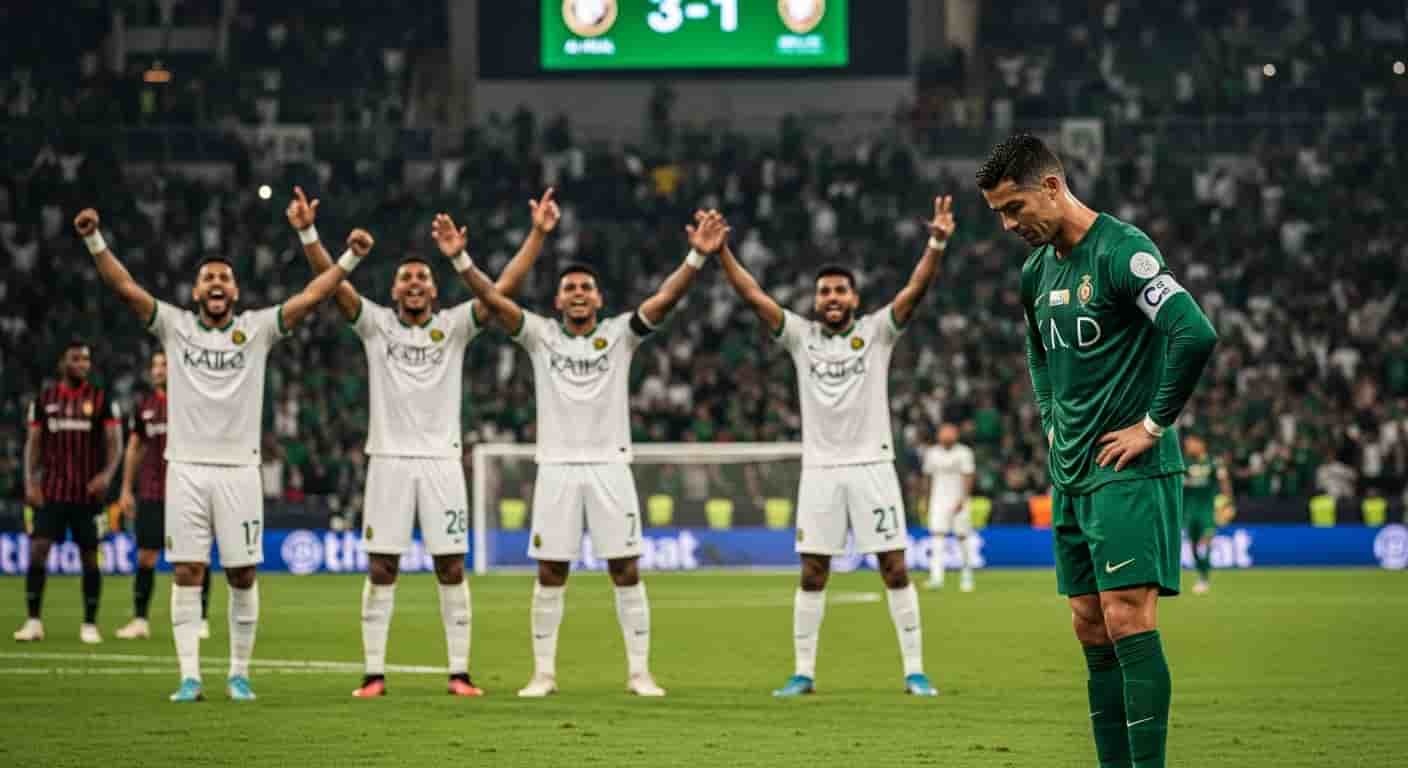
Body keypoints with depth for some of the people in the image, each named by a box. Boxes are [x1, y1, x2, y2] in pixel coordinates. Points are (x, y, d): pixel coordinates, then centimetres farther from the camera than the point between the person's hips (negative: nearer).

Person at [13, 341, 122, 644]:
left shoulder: (102, 399, 2)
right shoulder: (44, 399, 8)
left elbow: (114, 442, -1)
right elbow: (33, 443, 10)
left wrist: (107, 474, -18)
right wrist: (30, 482, -1)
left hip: (88, 492, -1)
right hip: (51, 491, 1)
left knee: (90, 556, 2)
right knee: (38, 549, -9)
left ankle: (90, 624, 11)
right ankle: (33, 621, -4)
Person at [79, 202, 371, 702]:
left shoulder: (257, 329, 4)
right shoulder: (175, 326, 5)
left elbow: (310, 297, -4)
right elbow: (125, 287, -3)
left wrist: (349, 259, -14)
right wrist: (94, 241, -14)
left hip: (238, 469, 0)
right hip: (187, 468, 0)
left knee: (242, 575, 2)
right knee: (187, 573, -2)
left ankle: (239, 674, 14)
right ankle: (189, 677, -1)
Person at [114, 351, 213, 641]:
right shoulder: (144, 406, 10)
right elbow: (134, 448, 16)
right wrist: (126, 489, 12)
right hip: (151, 494, 3)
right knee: (146, 556, 0)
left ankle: (201, 620, 8)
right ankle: (140, 620, 4)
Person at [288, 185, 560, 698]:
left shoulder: (454, 326, 7)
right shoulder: (375, 324, 6)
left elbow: (505, 286, 0)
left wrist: (538, 234, -9)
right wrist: (307, 233, -18)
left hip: (441, 459, 1)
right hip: (389, 459, -1)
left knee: (451, 568, 1)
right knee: (381, 569, 0)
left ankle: (459, 672, 6)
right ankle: (374, 673, 4)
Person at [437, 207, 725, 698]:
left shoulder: (619, 335, 4)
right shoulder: (541, 335, 6)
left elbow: (665, 299, -8)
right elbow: (494, 300, -5)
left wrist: (697, 257, -21)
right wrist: (460, 259, -18)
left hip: (609, 465, 0)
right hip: (557, 467, 0)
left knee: (626, 570, -1)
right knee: (550, 573, 3)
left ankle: (639, 672, 4)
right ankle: (544, 672, 9)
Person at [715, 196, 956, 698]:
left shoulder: (877, 331, 1)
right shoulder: (801, 336, 6)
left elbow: (915, 290, -11)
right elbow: (752, 295, -1)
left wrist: (937, 245, -27)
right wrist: (720, 251, -12)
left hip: (871, 465, -2)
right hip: (820, 469, 2)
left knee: (894, 568, -2)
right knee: (813, 574, 3)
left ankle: (914, 671, 2)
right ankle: (803, 672, 9)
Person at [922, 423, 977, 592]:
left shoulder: (963, 453, -4)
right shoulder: (932, 453, 7)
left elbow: (968, 477, -9)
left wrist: (962, 500, -20)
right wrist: (928, 500, 16)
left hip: (959, 500, -2)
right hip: (939, 500, 2)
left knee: (962, 537, 2)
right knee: (938, 535, -11)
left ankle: (966, 577, 15)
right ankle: (936, 577, -20)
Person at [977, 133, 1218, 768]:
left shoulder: (1121, 252, -14)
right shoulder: (1037, 269, 13)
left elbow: (1196, 334, -24)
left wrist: (1154, 425, -18)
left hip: (1129, 471, -9)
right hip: (1070, 475, 9)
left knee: (1127, 620, -14)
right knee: (1090, 629, 7)